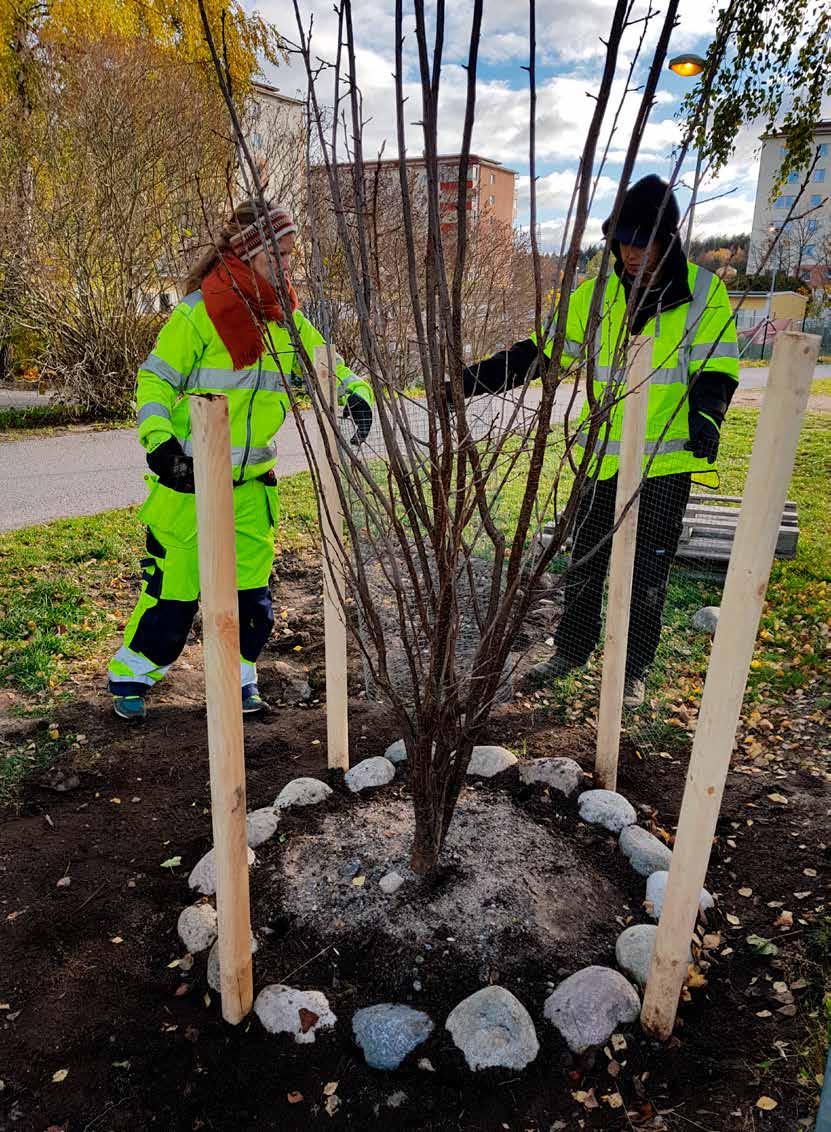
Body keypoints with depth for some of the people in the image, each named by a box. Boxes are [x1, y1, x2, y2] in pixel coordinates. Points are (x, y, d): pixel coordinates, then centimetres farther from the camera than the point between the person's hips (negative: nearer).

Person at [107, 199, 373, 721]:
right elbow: (156, 378, -8)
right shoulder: (201, 311, -11)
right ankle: (131, 676, 22)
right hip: (189, 476, -5)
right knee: (174, 585, 2)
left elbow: (325, 364, 12)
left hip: (253, 480, 5)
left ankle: (240, 676, 26)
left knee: (252, 589, 7)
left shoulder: (286, 316, 6)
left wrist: (356, 393, -9)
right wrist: (159, 438, -22)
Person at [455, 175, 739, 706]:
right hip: (603, 455, 3)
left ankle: (634, 671, 22)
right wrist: (473, 380, -5)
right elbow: (538, 352, 4)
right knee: (586, 560, 11)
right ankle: (571, 650, 30)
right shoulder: (597, 294, 3)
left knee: (649, 569, 6)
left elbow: (715, 370, -4)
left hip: (668, 457, -2)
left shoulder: (704, 293, -3)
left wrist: (705, 414, -26)